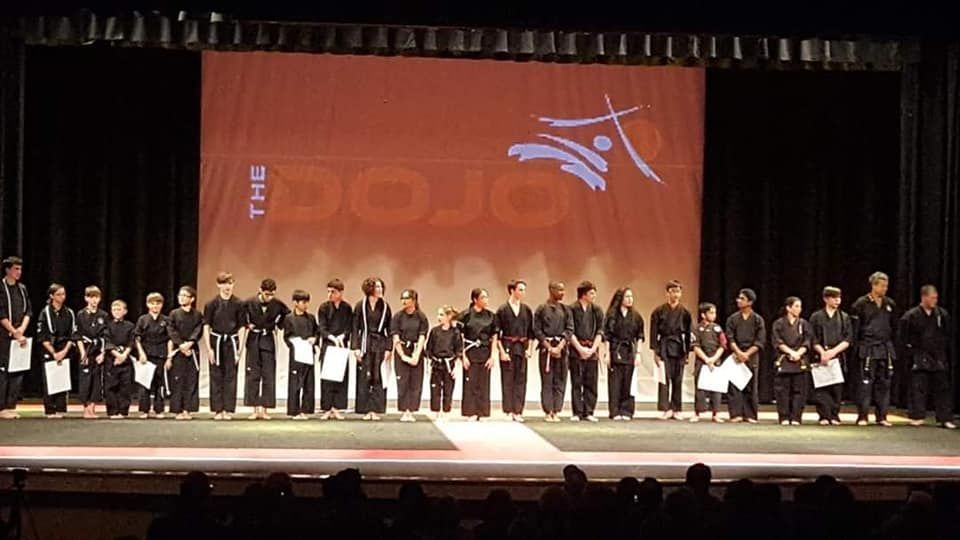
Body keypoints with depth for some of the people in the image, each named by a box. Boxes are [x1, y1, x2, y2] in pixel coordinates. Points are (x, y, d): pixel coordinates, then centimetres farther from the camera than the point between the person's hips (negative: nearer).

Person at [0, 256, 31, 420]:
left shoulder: (22, 289, 13)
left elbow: (28, 311, 11)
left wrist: (22, 329, -5)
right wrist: (15, 333, -13)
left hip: (20, 336, 6)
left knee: (18, 372, 4)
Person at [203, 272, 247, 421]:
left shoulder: (238, 304, 0)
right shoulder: (212, 304, -3)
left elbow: (242, 327, 3)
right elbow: (206, 327, -2)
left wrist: (240, 349, -1)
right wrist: (209, 348, -7)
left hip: (232, 341, 1)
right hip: (216, 341, 0)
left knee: (231, 376, 2)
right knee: (216, 376, 4)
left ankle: (228, 410, 8)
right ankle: (217, 410, 11)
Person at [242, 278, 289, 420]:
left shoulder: (277, 304, -7)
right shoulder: (250, 303, -10)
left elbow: (287, 314, 12)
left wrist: (278, 324, 5)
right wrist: (247, 324, -2)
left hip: (268, 341, 1)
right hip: (253, 340, -1)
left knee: (268, 376, -1)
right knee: (252, 375, 0)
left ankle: (264, 409, 5)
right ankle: (255, 409, 5)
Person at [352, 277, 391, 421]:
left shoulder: (385, 307, 4)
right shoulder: (360, 306, 0)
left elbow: (389, 330, 4)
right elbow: (355, 328, 0)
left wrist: (388, 349, -3)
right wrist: (356, 347, -8)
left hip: (380, 344, 1)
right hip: (365, 344, -1)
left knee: (378, 378, -1)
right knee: (364, 378, 0)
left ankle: (375, 410, 2)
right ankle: (366, 410, 6)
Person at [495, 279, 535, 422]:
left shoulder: (527, 310, 7)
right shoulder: (502, 310, -3)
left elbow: (531, 331, 11)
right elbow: (496, 333, -3)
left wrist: (530, 349, 3)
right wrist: (502, 351, -9)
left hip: (522, 348, 3)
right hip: (507, 346, -3)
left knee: (520, 380, 3)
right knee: (508, 379, -1)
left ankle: (518, 411, 7)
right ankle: (509, 411, 5)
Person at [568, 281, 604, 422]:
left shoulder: (597, 310, 8)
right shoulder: (572, 309, -3)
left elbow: (600, 332, 5)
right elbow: (570, 332, -5)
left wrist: (593, 349, -7)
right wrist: (580, 348, -10)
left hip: (592, 351, 3)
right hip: (576, 350, -3)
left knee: (591, 383, 3)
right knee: (576, 383, 0)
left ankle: (588, 412, 9)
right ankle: (576, 413, 5)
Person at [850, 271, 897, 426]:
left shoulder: (890, 304, 10)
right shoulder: (862, 303, -6)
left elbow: (893, 325, 18)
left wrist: (891, 341, 11)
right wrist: (857, 341, -6)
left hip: (886, 348, 5)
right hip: (868, 348, -5)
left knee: (884, 383, 7)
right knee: (865, 382, -6)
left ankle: (882, 416, 13)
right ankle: (862, 416, -1)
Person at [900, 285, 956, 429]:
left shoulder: (942, 314, 2)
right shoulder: (911, 316, -8)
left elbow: (947, 334, 13)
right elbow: (904, 337, -1)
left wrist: (943, 348, 7)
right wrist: (911, 352, -2)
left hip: (939, 358, 3)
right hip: (920, 358, -3)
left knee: (942, 388, 4)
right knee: (918, 389, -1)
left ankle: (945, 419, 7)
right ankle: (917, 417, 6)